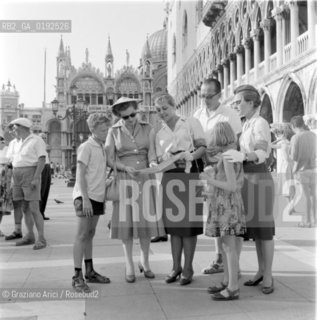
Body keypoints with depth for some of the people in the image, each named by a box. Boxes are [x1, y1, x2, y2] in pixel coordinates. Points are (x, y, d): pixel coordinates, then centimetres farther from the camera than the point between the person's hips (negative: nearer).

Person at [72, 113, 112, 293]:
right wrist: (85, 198, -20)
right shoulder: (86, 147, -9)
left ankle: (90, 271, 22)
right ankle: (77, 276, -3)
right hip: (85, 196, -8)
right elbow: (81, 175, -13)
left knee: (90, 234, 13)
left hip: (98, 196, 8)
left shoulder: (103, 147, 14)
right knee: (82, 234, -6)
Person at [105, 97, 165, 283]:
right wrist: (126, 168, -16)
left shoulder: (148, 129, 4)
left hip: (146, 178, 1)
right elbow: (109, 159, -1)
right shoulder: (114, 131, 1)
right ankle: (129, 266, 10)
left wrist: (153, 163, -24)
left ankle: (145, 261, 20)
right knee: (126, 221, -1)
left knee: (146, 219, 2)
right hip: (124, 179, -1)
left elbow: (152, 154, -2)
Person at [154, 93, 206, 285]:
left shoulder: (192, 123, 7)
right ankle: (176, 267, 15)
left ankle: (188, 268, 7)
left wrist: (191, 155, -21)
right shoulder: (160, 134, 19)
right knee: (173, 222, 4)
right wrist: (166, 158, -9)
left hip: (191, 175, -4)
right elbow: (159, 160, 14)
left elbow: (203, 147, -1)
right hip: (170, 177, 4)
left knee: (189, 222, -3)